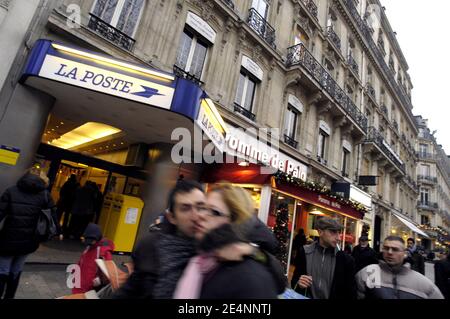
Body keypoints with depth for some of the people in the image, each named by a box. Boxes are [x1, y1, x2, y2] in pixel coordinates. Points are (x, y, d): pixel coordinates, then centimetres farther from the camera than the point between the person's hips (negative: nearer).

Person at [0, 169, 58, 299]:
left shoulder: (11, 191, 1)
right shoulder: (45, 194, 1)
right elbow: (53, 214, 2)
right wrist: (58, 231, 12)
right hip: (29, 241, 2)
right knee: (16, 272, 19)